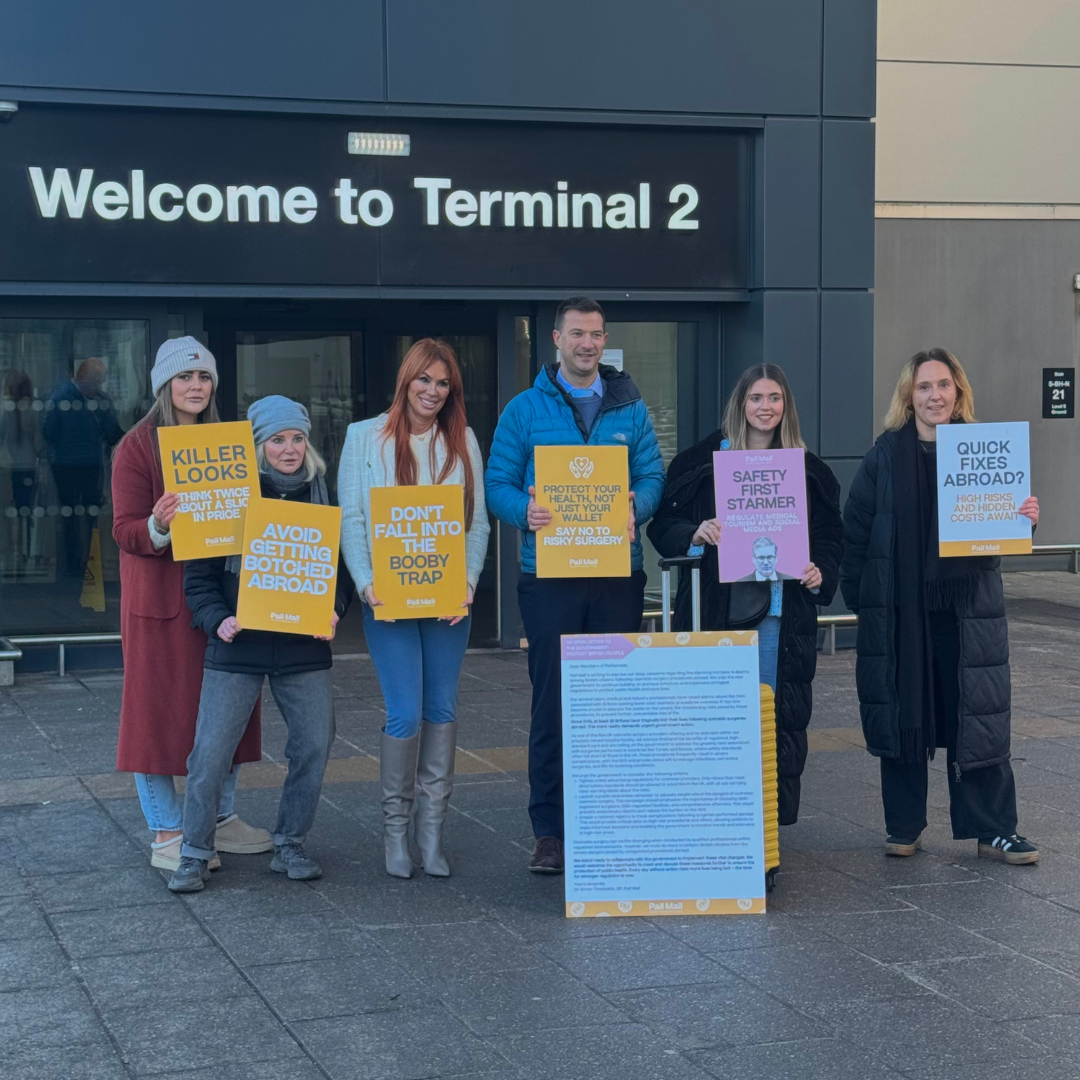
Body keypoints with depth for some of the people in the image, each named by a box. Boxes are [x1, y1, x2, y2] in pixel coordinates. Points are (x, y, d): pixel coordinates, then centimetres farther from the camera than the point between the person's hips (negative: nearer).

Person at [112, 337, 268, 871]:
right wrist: (158, 527, -31)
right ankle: (167, 836, 6)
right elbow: (125, 530, -10)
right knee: (161, 707, -2)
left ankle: (221, 818, 23)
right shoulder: (137, 446, -5)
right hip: (161, 597, -6)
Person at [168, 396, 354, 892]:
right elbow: (198, 576, 0)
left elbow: (343, 566, 13)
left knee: (314, 745, 2)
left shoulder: (321, 496, 8)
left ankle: (289, 845, 19)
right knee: (211, 752, -4)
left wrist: (334, 610, -6)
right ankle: (194, 854, 10)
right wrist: (218, 620, -15)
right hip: (237, 647, -3)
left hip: (304, 647, 3)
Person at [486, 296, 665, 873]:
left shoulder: (629, 407, 11)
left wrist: (636, 508, -15)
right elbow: (498, 484, 2)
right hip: (549, 574, -2)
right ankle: (549, 831, 6)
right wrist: (526, 512, -19)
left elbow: (652, 474, 7)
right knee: (552, 704, -1)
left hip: (618, 573, 2)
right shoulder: (524, 409, 5)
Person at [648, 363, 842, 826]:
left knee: (778, 715, 0)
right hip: (717, 610, -1)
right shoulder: (704, 461, 6)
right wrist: (695, 534, -17)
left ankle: (774, 819, 8)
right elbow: (663, 525, 4)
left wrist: (820, 573, -4)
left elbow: (829, 537, 16)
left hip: (782, 611, 2)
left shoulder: (807, 471, 12)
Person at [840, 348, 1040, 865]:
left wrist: (1024, 518, -14)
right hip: (899, 610, 0)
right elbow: (855, 527, 1)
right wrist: (857, 594, -6)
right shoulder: (887, 454, 1)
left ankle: (994, 831, 8)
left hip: (968, 609, 0)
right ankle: (903, 826, 18)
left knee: (978, 718, 1)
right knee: (901, 715, 6)